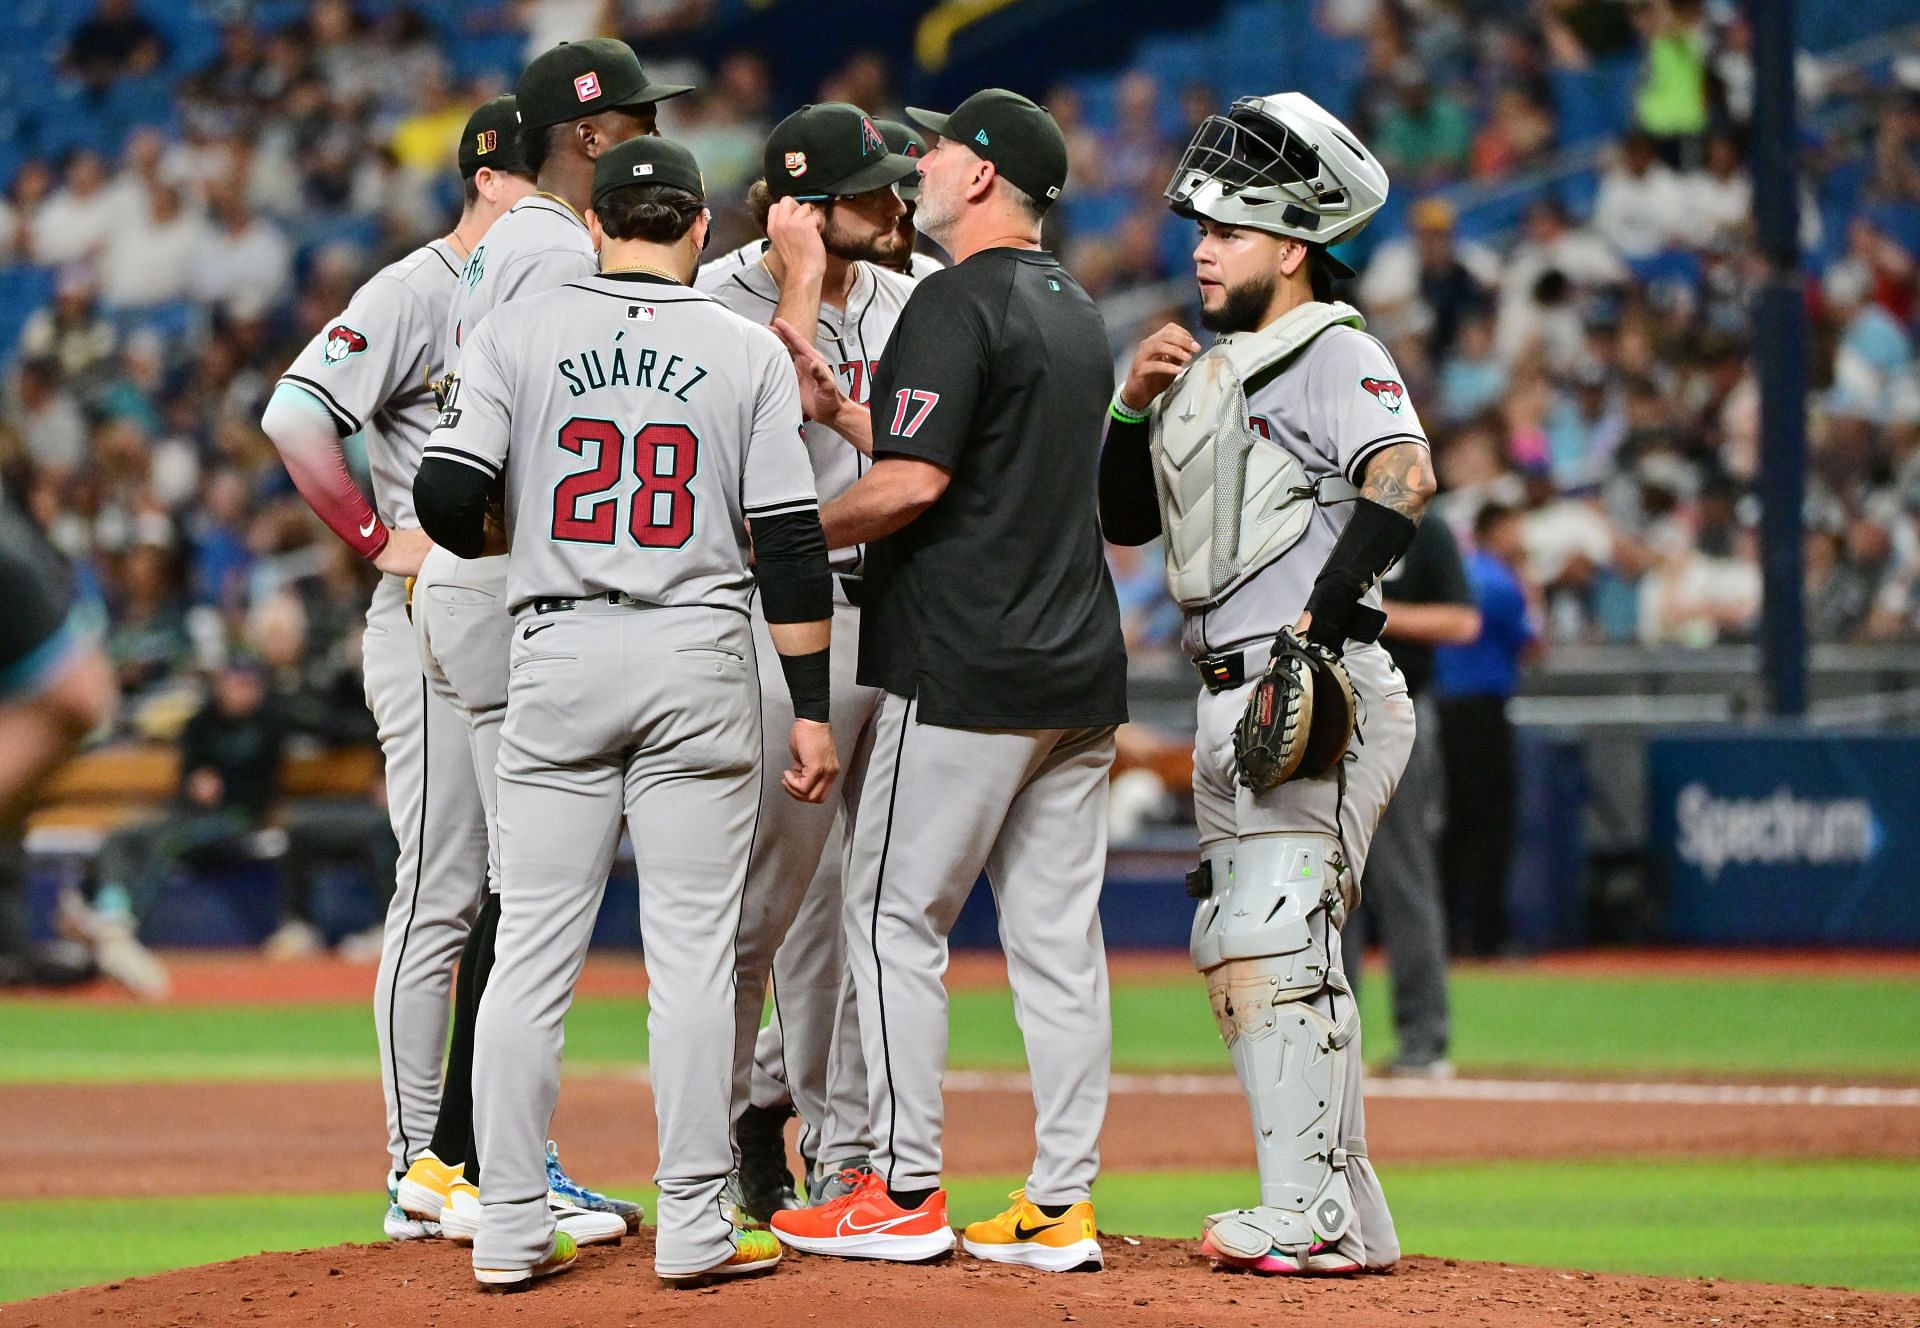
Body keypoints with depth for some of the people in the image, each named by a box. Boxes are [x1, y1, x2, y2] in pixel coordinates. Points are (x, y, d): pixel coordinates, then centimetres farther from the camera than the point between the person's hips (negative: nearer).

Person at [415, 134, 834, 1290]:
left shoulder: (518, 334, 1)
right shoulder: (748, 351, 1)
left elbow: (447, 500, -6)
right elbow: (790, 542, -2)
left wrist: (490, 540, 18)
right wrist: (812, 706, 1)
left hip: (559, 652, 1)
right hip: (700, 657, -1)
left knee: (533, 946, 4)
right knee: (694, 947, 3)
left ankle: (513, 1229, 4)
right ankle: (695, 1227, 2)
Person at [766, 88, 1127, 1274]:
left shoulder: (960, 303, -11)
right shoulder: (1077, 311, 17)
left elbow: (914, 483, -19)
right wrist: (838, 407, 19)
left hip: (965, 672, -8)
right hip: (1079, 668, 8)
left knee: (895, 913, 0)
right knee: (1059, 935, 7)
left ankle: (905, 1192, 1)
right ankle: (1062, 1206, 7)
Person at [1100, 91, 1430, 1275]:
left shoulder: (1335, 355, -8)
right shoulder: (1214, 371, 20)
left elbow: (1403, 474, -27)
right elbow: (1124, 519, 25)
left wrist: (1318, 625, -31)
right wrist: (1136, 404, 8)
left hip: (1320, 696, -10)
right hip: (1237, 702, 10)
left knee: (1269, 946, -17)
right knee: (1240, 957, 11)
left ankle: (1308, 1215, -18)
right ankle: (1351, 1216, 16)